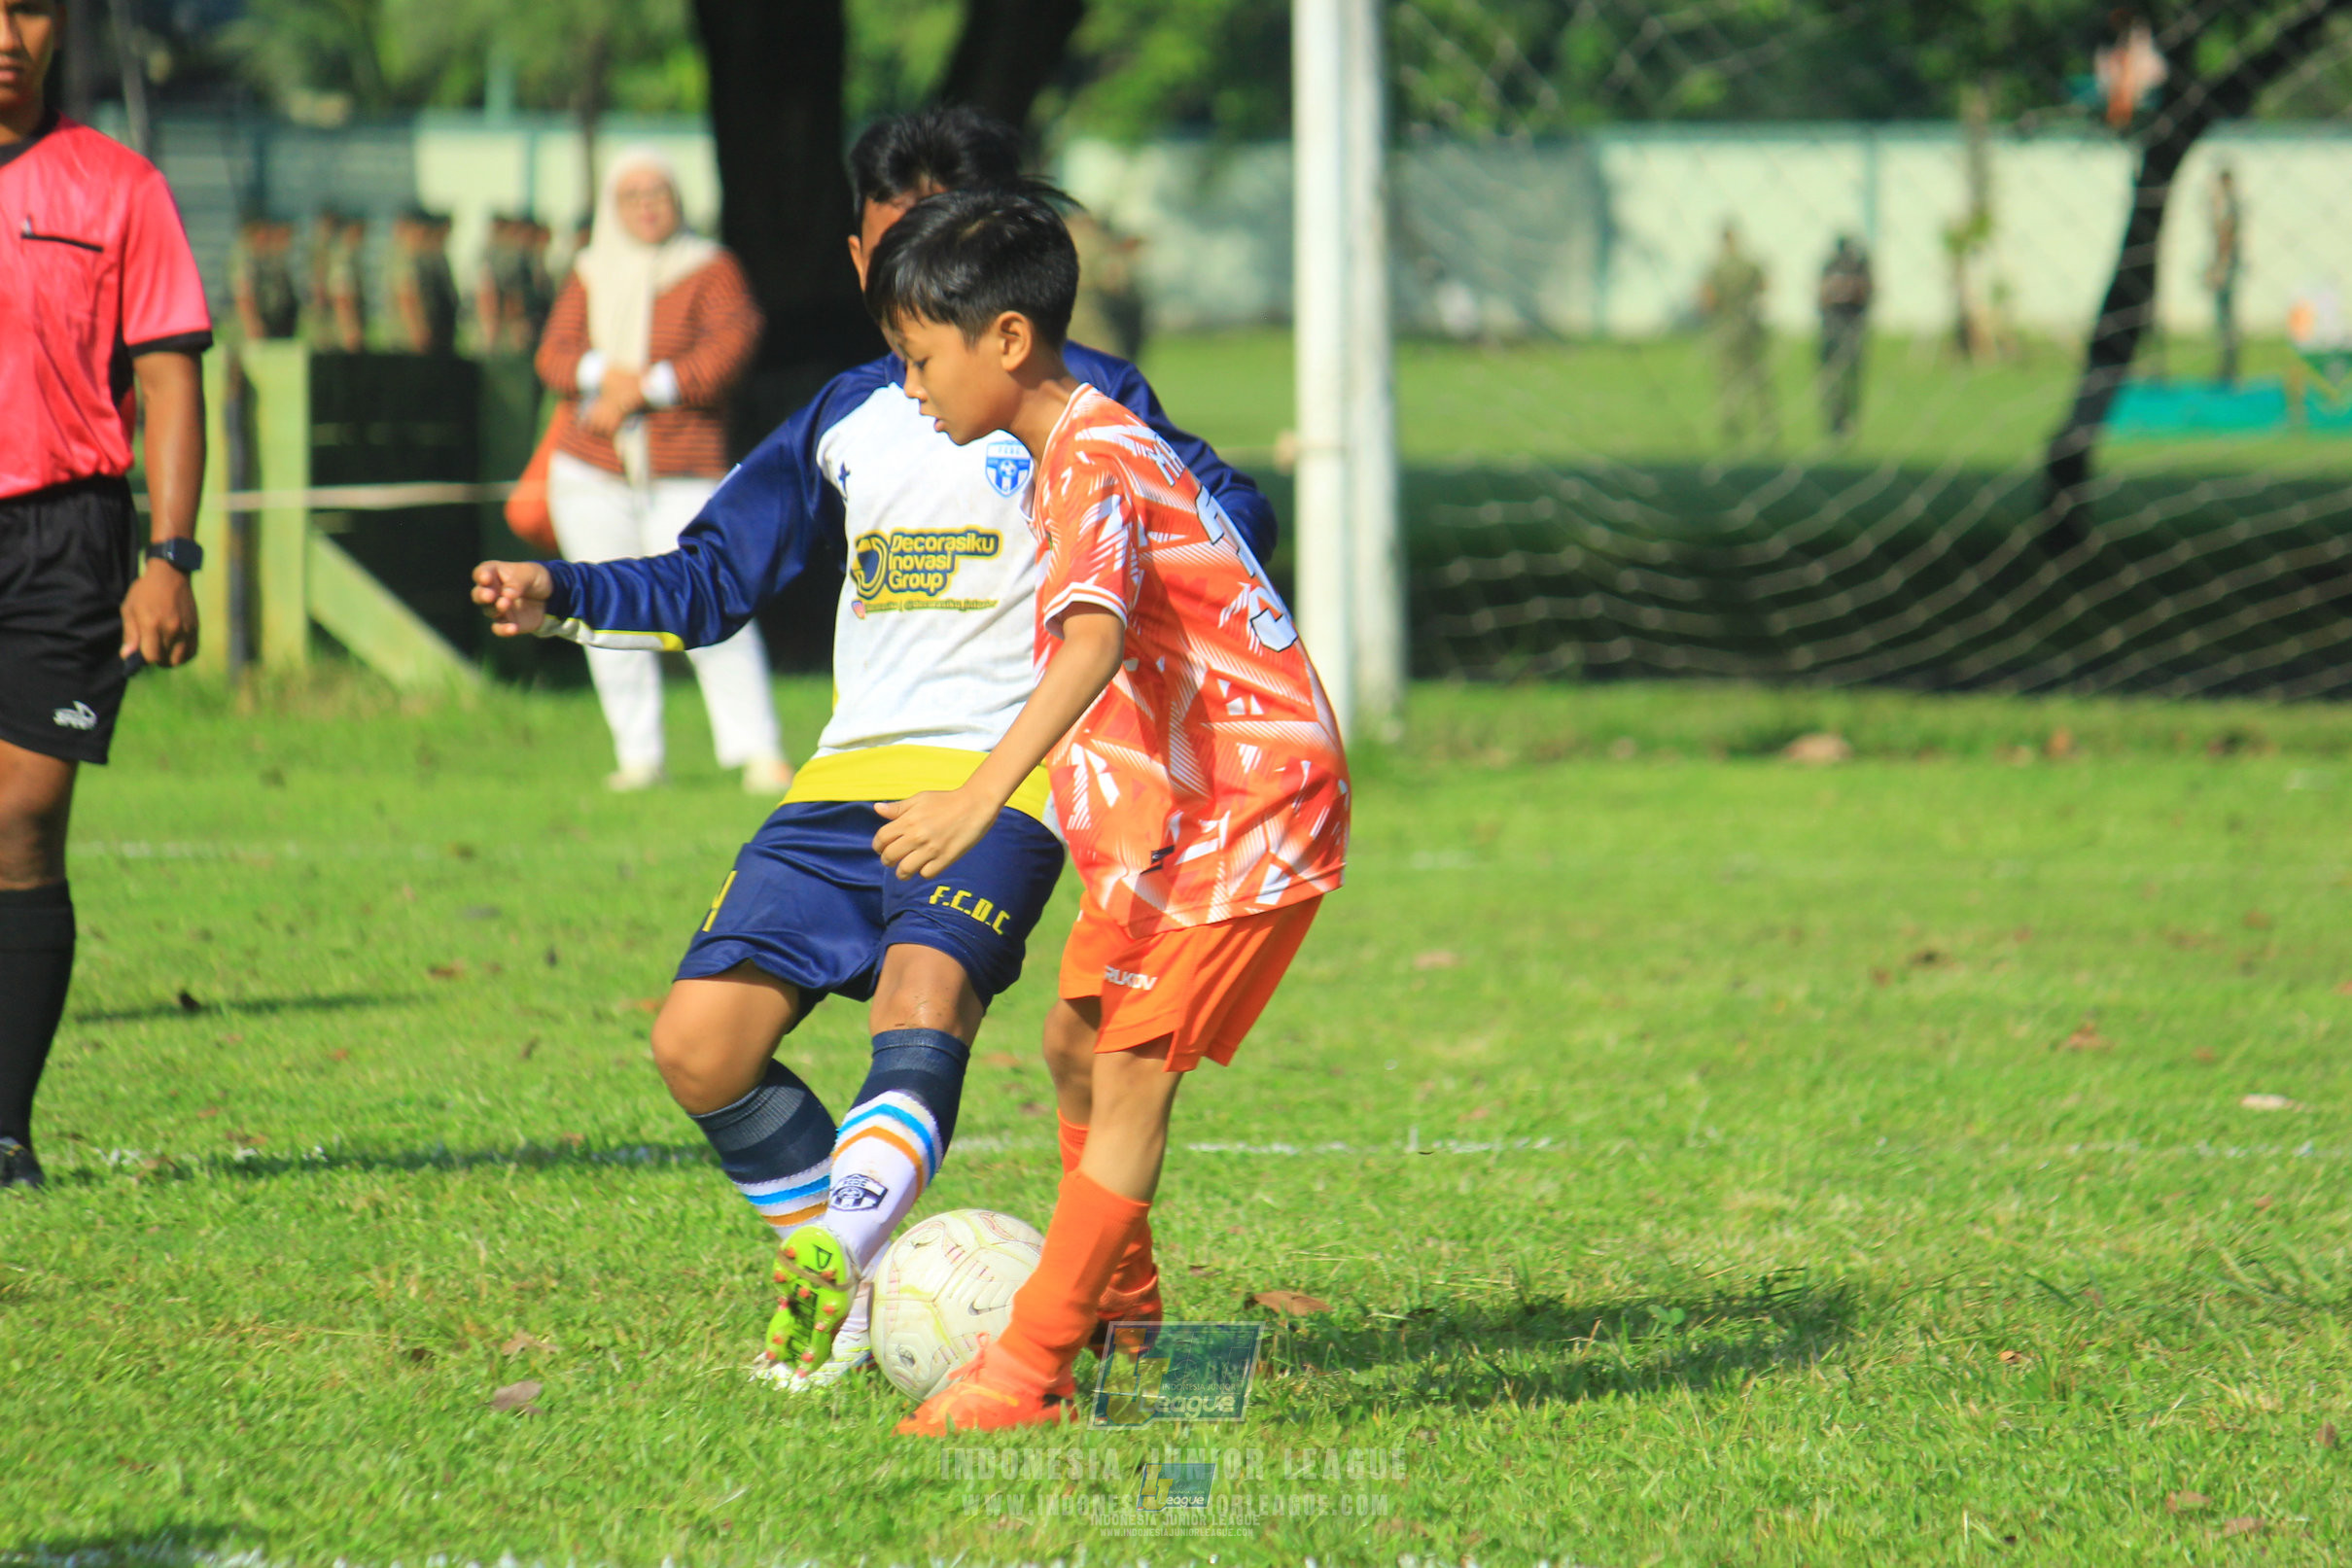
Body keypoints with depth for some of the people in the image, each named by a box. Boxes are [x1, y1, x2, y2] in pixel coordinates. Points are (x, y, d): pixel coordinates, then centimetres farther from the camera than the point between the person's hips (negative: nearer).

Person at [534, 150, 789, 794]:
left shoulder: (710, 269, 4)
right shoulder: (591, 275, 14)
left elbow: (729, 349, -9)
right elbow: (555, 354, 5)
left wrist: (645, 387, -14)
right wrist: (605, 373, -16)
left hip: (683, 473, -4)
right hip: (592, 473, 4)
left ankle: (760, 754, -16)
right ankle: (638, 757, 10)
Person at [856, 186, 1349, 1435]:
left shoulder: (1094, 466, -20)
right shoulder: (1075, 451, 12)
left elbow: (1093, 643, -37)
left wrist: (981, 798, -47)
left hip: (1248, 806, -11)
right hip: (1168, 809, 11)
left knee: (1133, 1066, -12)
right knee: (1079, 1039, 18)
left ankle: (1030, 1366, -12)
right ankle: (1121, 1318, 30)